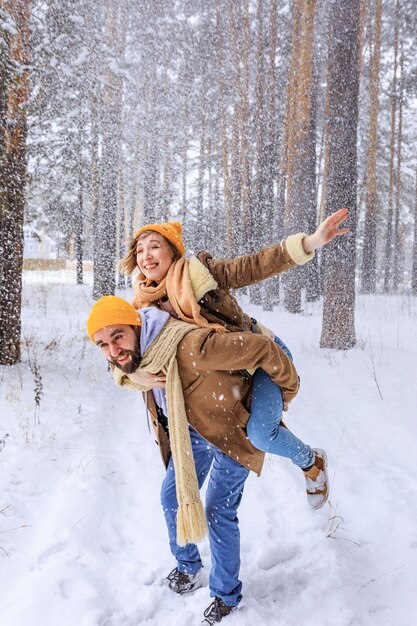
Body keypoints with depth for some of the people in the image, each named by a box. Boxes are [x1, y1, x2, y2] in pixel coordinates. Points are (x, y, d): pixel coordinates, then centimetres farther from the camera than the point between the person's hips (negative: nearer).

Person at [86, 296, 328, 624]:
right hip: (192, 431, 8)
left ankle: (227, 596, 23)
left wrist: (288, 388, -18)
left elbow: (263, 348, -34)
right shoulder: (132, 363, -14)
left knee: (218, 512, -1)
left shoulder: (188, 346, -41)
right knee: (172, 497, 14)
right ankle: (189, 570, 40)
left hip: (231, 430, -7)